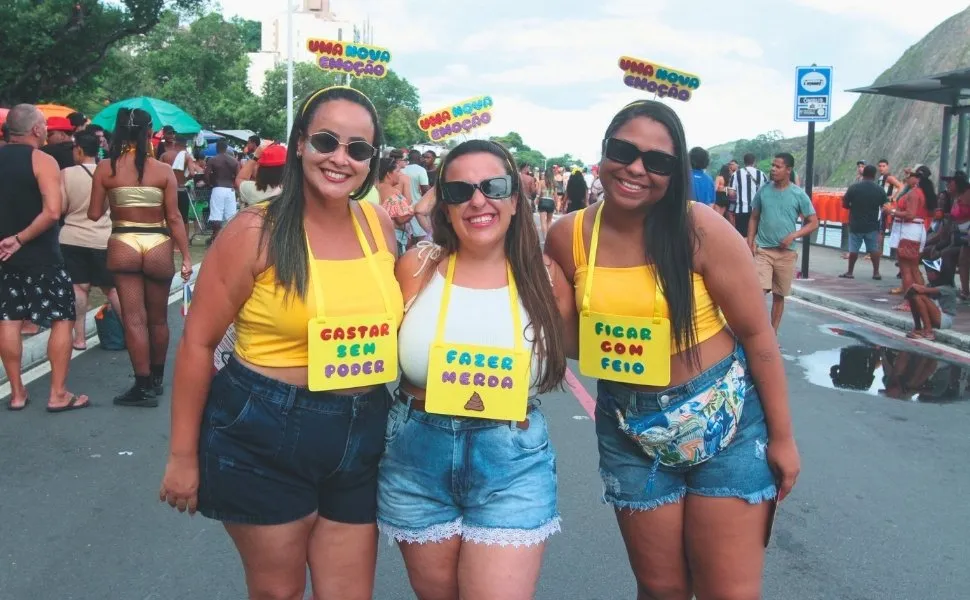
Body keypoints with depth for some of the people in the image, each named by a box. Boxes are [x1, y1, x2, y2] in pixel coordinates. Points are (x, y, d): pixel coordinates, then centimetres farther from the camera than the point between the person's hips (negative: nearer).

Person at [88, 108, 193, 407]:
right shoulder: (163, 171, -4)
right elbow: (174, 218, -5)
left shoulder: (105, 168, -2)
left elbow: (94, 214, -1)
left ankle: (144, 386, 1)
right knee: (158, 318, 14)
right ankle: (156, 379, 29)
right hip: (158, 245, 0)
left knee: (134, 319, 2)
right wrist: (186, 256, 0)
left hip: (123, 245, 0)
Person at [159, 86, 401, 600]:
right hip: (264, 436, -4)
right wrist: (183, 456, -6)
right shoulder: (257, 231, -12)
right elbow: (198, 342, -8)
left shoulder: (380, 225, 3)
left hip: (361, 439, 5)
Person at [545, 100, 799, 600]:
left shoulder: (701, 230, -15)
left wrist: (782, 436, -5)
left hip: (723, 420, -2)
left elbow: (757, 334, -9)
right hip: (629, 430, 3)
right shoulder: (568, 237, -7)